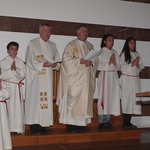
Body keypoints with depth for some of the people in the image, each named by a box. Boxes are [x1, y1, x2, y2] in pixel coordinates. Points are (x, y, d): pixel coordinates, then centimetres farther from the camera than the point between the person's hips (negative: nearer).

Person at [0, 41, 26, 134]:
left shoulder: (20, 62, 9)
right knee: (8, 107, -4)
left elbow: (23, 75, -1)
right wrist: (11, 70, -13)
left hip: (17, 87, 2)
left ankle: (18, 128, 5)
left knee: (18, 107, 0)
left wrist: (16, 69, -14)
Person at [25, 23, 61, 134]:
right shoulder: (33, 44, 1)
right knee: (35, 99, -8)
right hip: (35, 77, -5)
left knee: (47, 99, 2)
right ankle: (35, 125, -5)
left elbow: (58, 59, 14)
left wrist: (55, 64, -8)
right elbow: (32, 61, -9)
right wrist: (44, 64, -20)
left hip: (48, 77, 5)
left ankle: (44, 124, 6)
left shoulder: (52, 45, 17)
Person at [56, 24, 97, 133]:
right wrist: (79, 61, -18)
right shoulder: (71, 45, 1)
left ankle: (82, 123, 8)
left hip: (86, 78, 5)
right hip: (74, 78, -5)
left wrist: (91, 62, -6)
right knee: (73, 99, -8)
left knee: (85, 99, 3)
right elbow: (66, 59, -8)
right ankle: (71, 124, -4)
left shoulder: (90, 46, 18)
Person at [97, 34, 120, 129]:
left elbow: (118, 67, 12)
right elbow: (99, 66, -8)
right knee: (103, 98, -6)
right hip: (104, 76, -5)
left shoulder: (115, 53, 15)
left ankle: (107, 121, 10)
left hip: (113, 76, 5)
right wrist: (109, 62, -11)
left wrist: (114, 63, -7)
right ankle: (101, 121, -1)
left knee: (111, 98, 3)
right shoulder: (101, 52, 0)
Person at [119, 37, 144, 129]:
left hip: (135, 79, 6)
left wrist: (138, 65, -7)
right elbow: (122, 67, -7)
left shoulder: (137, 54, 16)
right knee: (127, 100, -7)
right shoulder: (124, 54, 0)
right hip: (127, 79, -6)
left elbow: (141, 66, 14)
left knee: (134, 100, 2)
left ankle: (128, 122, 9)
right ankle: (125, 123, -3)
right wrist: (132, 64, -13)